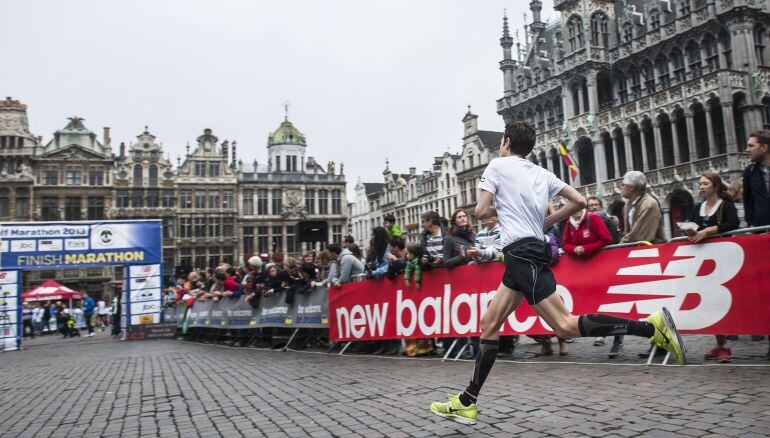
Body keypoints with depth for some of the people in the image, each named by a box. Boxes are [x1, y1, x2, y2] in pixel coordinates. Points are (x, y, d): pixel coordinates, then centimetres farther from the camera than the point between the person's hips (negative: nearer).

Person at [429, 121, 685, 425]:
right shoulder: (541, 173, 19)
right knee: (490, 324, 9)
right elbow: (579, 201, 14)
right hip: (532, 250, 9)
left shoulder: (498, 165, 2)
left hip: (521, 252, -9)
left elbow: (481, 212, -4)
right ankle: (467, 403, 10)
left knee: (565, 326, -14)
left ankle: (651, 326, -15)